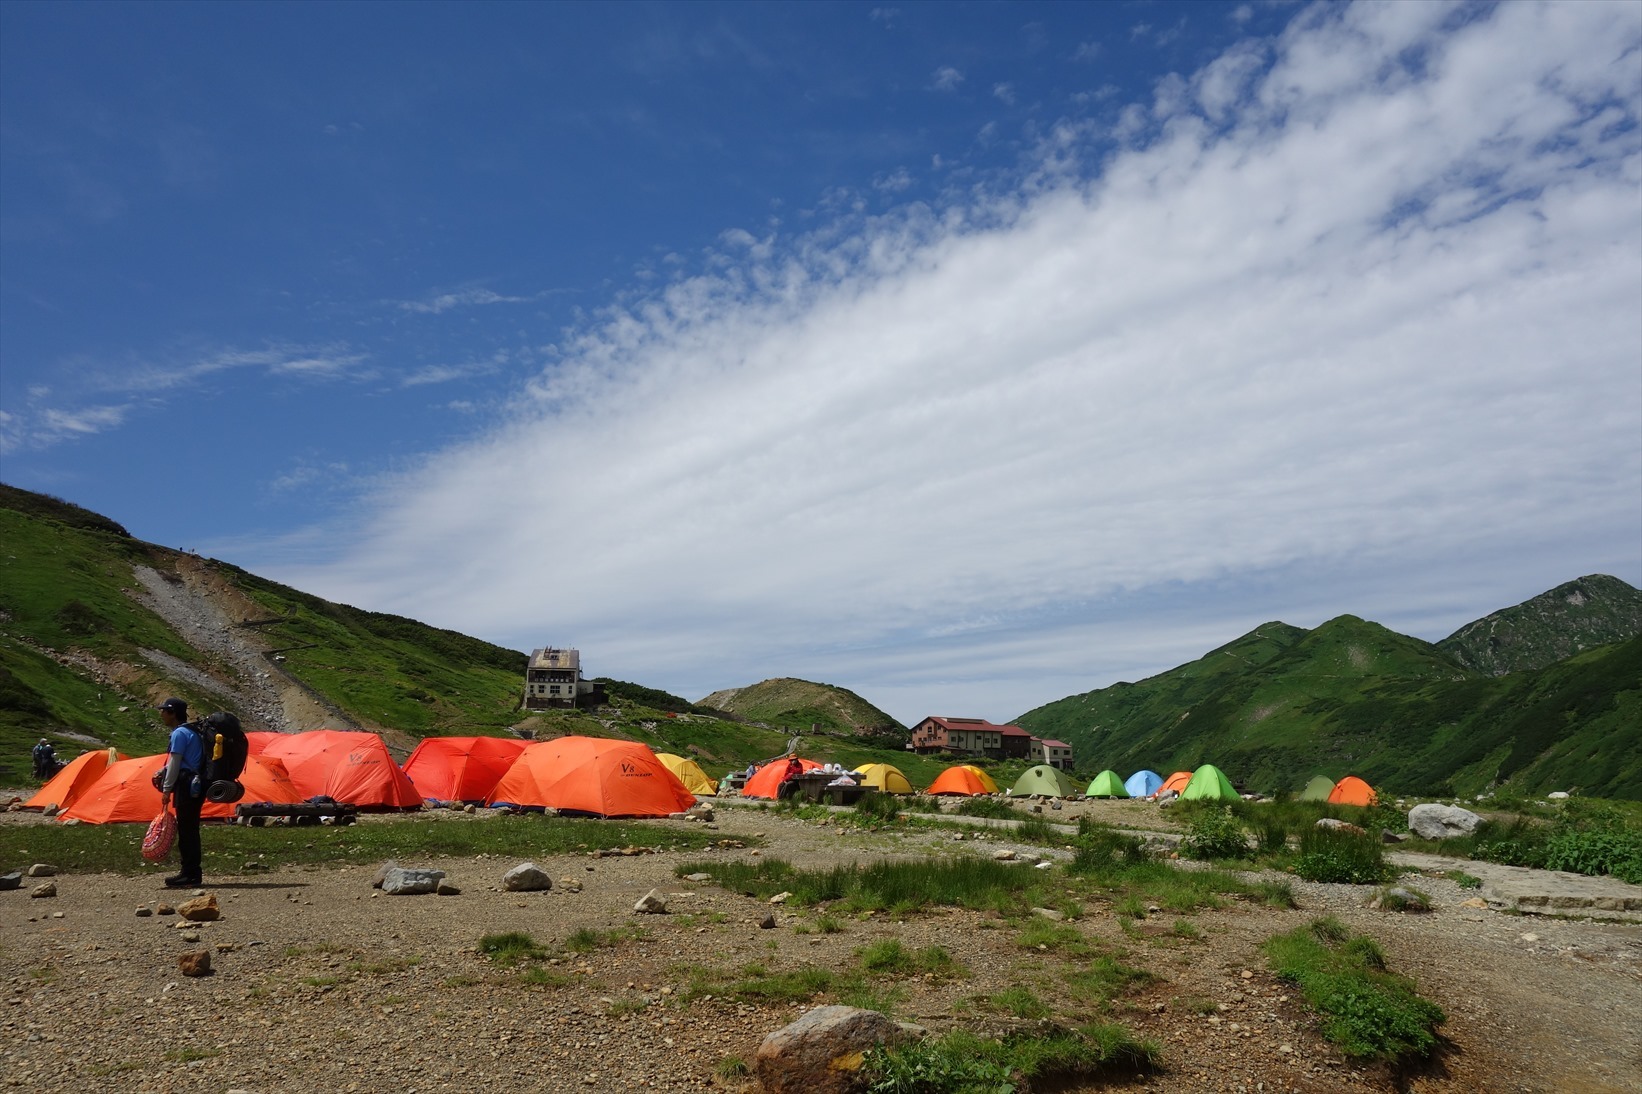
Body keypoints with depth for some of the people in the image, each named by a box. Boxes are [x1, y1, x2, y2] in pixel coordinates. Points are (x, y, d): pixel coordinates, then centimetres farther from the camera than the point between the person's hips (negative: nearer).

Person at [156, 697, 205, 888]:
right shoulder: (192, 731, 18)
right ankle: (191, 872, 17)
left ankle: (190, 874, -5)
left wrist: (166, 790, -10)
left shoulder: (179, 733, -11)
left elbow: (175, 764, -13)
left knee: (186, 830, -7)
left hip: (186, 786, -10)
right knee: (189, 829, 13)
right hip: (195, 785, 10)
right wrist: (163, 772, 27)